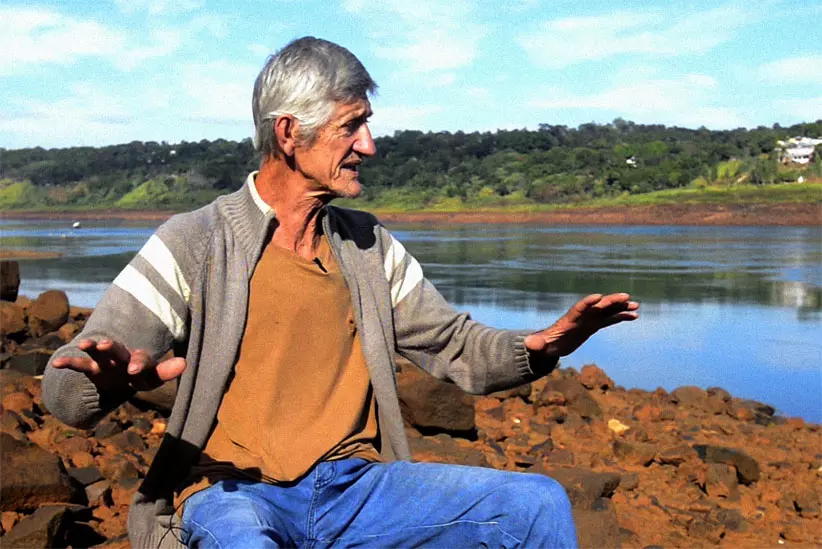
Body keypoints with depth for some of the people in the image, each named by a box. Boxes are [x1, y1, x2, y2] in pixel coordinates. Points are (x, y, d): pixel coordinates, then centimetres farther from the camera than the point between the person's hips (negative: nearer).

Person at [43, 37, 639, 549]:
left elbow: (455, 348, 17)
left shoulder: (369, 245, 12)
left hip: (357, 485, 5)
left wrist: (542, 346, -3)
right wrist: (116, 380, -33)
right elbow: (67, 389, -8)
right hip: (233, 491, -4)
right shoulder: (194, 243, -4)